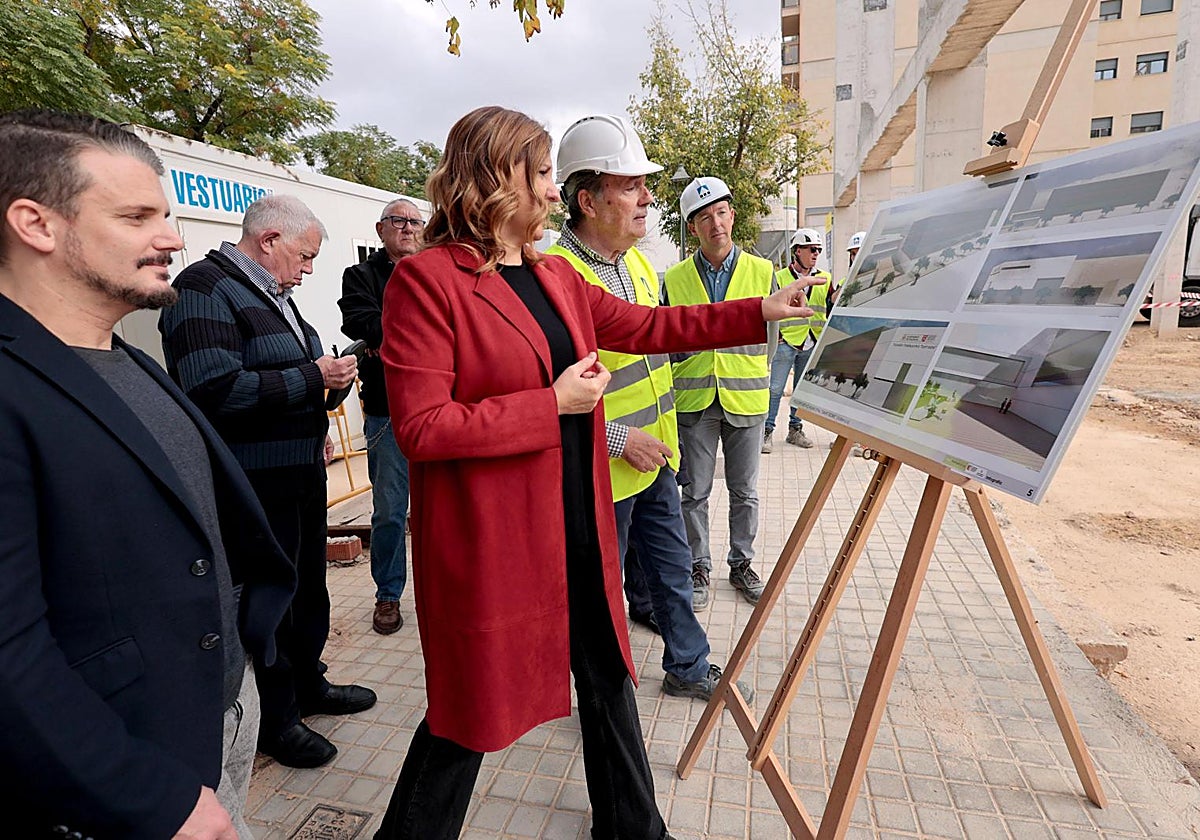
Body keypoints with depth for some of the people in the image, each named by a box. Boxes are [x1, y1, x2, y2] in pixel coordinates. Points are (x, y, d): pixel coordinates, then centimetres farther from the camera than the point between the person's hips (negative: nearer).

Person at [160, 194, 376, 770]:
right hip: (255, 483, -9)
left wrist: (316, 431, 17)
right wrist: (313, 378, -21)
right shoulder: (205, 289, -15)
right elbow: (215, 389, -27)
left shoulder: (273, 293, 16)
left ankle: (308, 684, 40)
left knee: (309, 587, 20)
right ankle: (276, 718, 24)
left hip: (302, 472, 10)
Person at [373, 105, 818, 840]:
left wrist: (758, 313, 12)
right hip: (490, 540, -7)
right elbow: (420, 428, -19)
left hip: (579, 526, 8)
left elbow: (646, 326, 15)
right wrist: (552, 404, -19)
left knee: (607, 676, 21)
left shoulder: (556, 277, 9)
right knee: (474, 705, 12)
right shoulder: (427, 279, -14)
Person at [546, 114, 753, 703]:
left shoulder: (639, 262, 7)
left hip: (654, 459, 8)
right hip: (603, 472, -8)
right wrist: (619, 439, -23)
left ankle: (689, 666, 43)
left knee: (672, 569, 22)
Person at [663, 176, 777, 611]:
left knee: (745, 492, 11)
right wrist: (684, 344, -9)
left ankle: (741, 563, 30)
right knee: (695, 492, 7)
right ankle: (699, 567, 24)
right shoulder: (675, 278, 3)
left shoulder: (761, 271, 3)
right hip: (694, 399, 0)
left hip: (745, 397, 0)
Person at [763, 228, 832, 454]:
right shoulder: (780, 277, 0)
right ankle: (766, 432, 2)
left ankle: (795, 430, 21)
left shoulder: (825, 279, 12)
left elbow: (832, 310, 19)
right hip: (786, 342, -4)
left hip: (812, 345, 4)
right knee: (775, 389, -6)